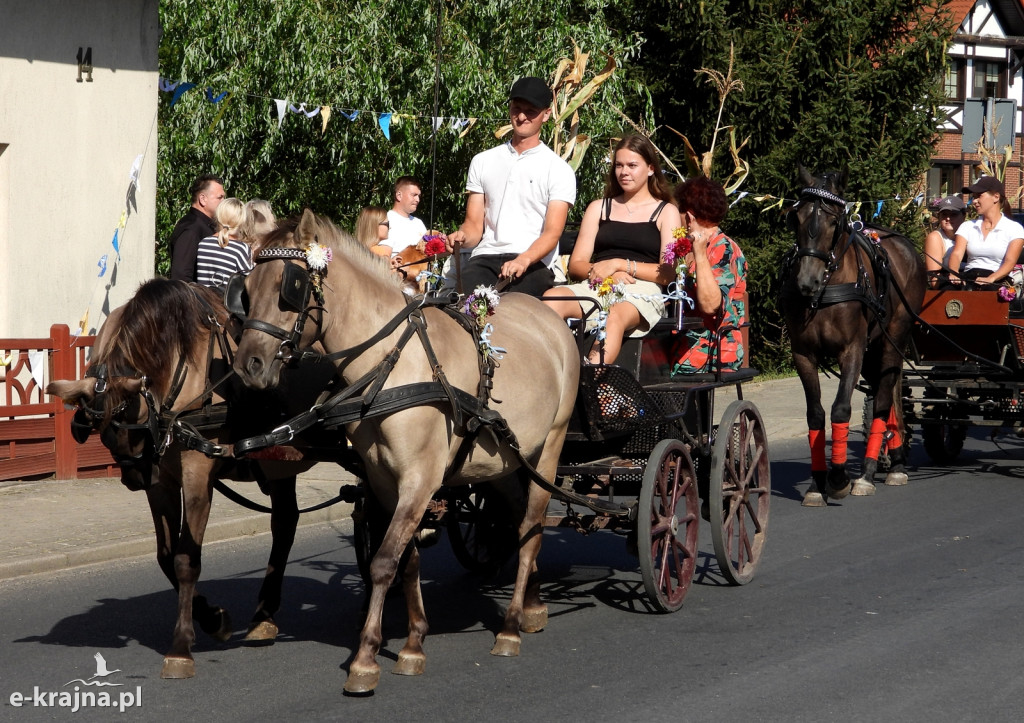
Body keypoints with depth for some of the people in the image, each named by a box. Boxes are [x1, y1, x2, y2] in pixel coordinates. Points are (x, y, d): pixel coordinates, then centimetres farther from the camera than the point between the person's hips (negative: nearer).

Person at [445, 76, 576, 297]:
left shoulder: (559, 170, 8)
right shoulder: (483, 162, 21)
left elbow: (552, 233, -4)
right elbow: (474, 225, 17)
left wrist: (524, 260, -24)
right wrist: (462, 236, -9)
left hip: (533, 263, -3)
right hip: (485, 257, 3)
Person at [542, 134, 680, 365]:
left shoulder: (666, 212, 17)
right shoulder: (599, 208, 26)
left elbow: (669, 273, 3)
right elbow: (576, 265, 17)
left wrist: (619, 264, -7)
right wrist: (603, 272, -6)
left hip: (642, 290, -3)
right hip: (596, 286, 3)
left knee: (616, 315, -41)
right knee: (551, 298, -32)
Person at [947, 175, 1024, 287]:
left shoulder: (1014, 228, 6)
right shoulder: (967, 227, 19)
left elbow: (1010, 261, -7)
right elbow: (957, 254, 3)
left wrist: (990, 279, -27)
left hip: (998, 282, -3)